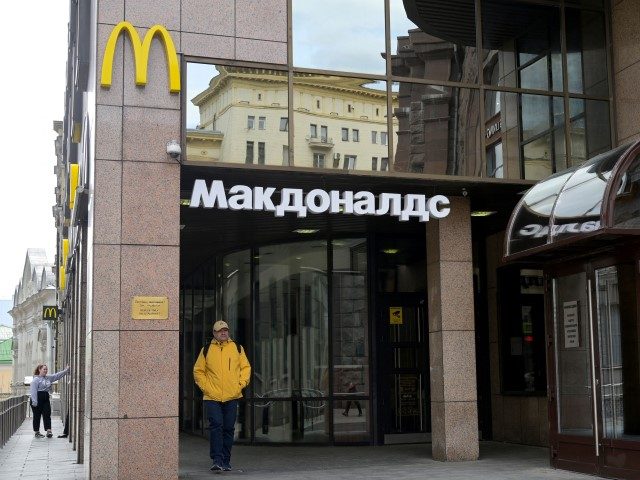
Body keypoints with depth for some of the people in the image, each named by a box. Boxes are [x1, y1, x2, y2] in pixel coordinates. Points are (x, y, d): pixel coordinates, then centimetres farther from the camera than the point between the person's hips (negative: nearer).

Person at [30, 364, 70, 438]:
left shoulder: (49, 378, 13)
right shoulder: (36, 379, -9)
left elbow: (57, 375, 14)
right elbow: (33, 391, -15)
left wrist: (66, 370, 3)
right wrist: (34, 402, -21)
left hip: (46, 399, 7)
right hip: (38, 400, -7)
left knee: (47, 415, -2)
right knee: (37, 416, 4)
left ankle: (48, 431, -7)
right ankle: (37, 432, 11)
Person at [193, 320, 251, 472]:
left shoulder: (237, 348, 9)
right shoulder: (207, 350, 5)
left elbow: (246, 367, 12)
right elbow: (198, 370, 9)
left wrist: (241, 384, 0)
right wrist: (206, 387, -2)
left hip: (232, 397, 2)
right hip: (212, 397, -2)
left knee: (228, 429, 6)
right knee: (216, 426, -11)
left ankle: (226, 461, 15)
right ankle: (217, 460, -10)